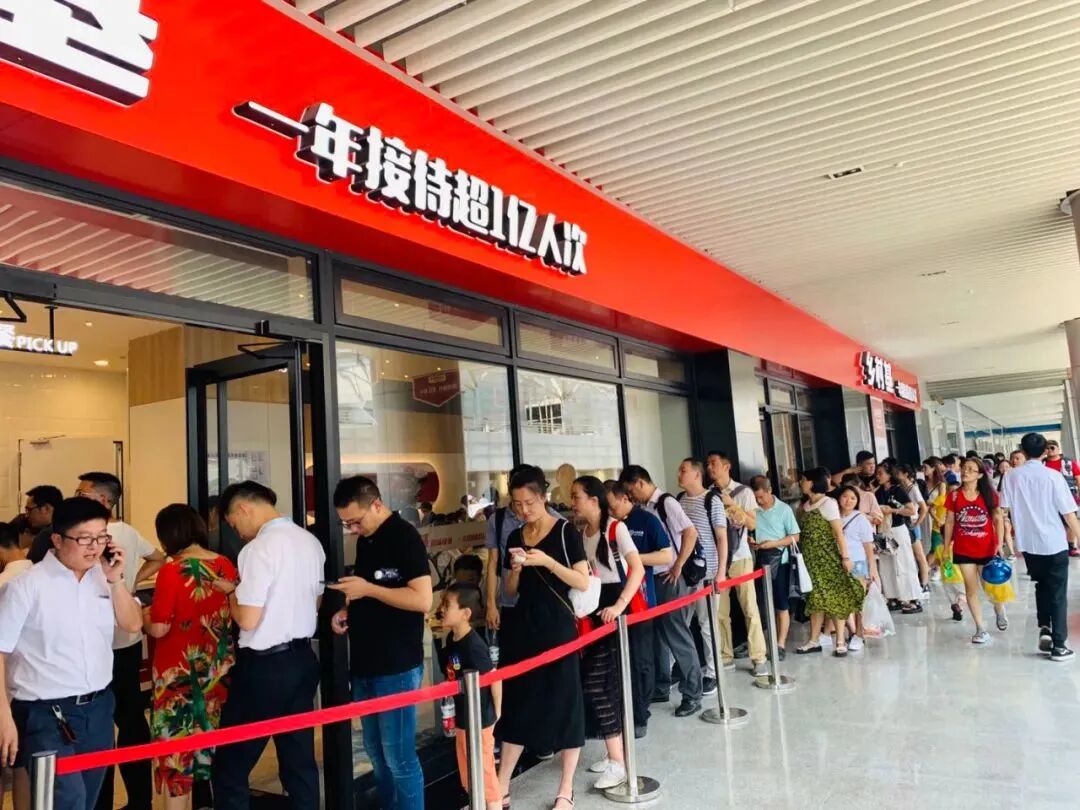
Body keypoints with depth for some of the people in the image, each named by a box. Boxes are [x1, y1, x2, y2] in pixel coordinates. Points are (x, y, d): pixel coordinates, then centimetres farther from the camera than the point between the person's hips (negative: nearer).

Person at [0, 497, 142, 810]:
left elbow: (133, 624, 4)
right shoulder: (26, 586, -13)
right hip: (45, 714, -5)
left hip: (98, 707, 6)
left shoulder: (104, 577, 3)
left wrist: (115, 580, -9)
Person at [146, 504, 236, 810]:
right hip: (218, 668, 6)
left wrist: (140, 616, 3)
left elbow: (159, 629, -16)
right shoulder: (226, 566, -1)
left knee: (176, 749, 9)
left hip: (179, 671, -5)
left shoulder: (171, 571, -17)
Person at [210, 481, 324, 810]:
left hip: (265, 666, -8)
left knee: (230, 766, 7)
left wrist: (231, 592, 0)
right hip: (303, 659, 8)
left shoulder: (259, 548, -17)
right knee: (300, 759, 16)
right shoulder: (311, 542, 7)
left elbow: (247, 620, -20)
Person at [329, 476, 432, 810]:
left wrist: (367, 589, -19)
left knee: (398, 756, 1)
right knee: (376, 753, 16)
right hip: (365, 663, 8)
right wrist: (348, 612, 4)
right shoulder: (365, 540, 11)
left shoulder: (404, 536, -14)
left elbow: (422, 600, -21)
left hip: (397, 666, -8)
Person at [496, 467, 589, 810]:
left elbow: (583, 583, -11)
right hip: (523, 626, 5)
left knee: (564, 703, 3)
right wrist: (516, 569, -8)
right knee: (517, 703, 9)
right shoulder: (515, 537, 8)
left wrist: (548, 562, -22)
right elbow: (510, 591, 13)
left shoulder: (566, 531, -6)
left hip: (558, 626, -4)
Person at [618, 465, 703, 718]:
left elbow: (691, 533, -22)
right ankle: (661, 688, 27)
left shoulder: (667, 503, -14)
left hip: (670, 579, -8)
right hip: (651, 579, 8)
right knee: (657, 634, 14)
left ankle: (693, 694, 10)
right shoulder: (645, 508, 9)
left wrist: (678, 567, -17)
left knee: (678, 635, -1)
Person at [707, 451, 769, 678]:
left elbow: (753, 524, -1)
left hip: (740, 557, -2)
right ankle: (725, 657, 16)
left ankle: (758, 658, 7)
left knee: (749, 607, -1)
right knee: (719, 610, 5)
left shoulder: (743, 492, 1)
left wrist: (733, 505, -11)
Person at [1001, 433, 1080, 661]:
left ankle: (1044, 628, 10)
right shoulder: (1053, 476, -10)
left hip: (1029, 544, 2)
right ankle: (1059, 645, 7)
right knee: (1058, 593, 7)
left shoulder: (1011, 477, -2)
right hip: (1055, 543, -2)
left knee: (1041, 586, 24)